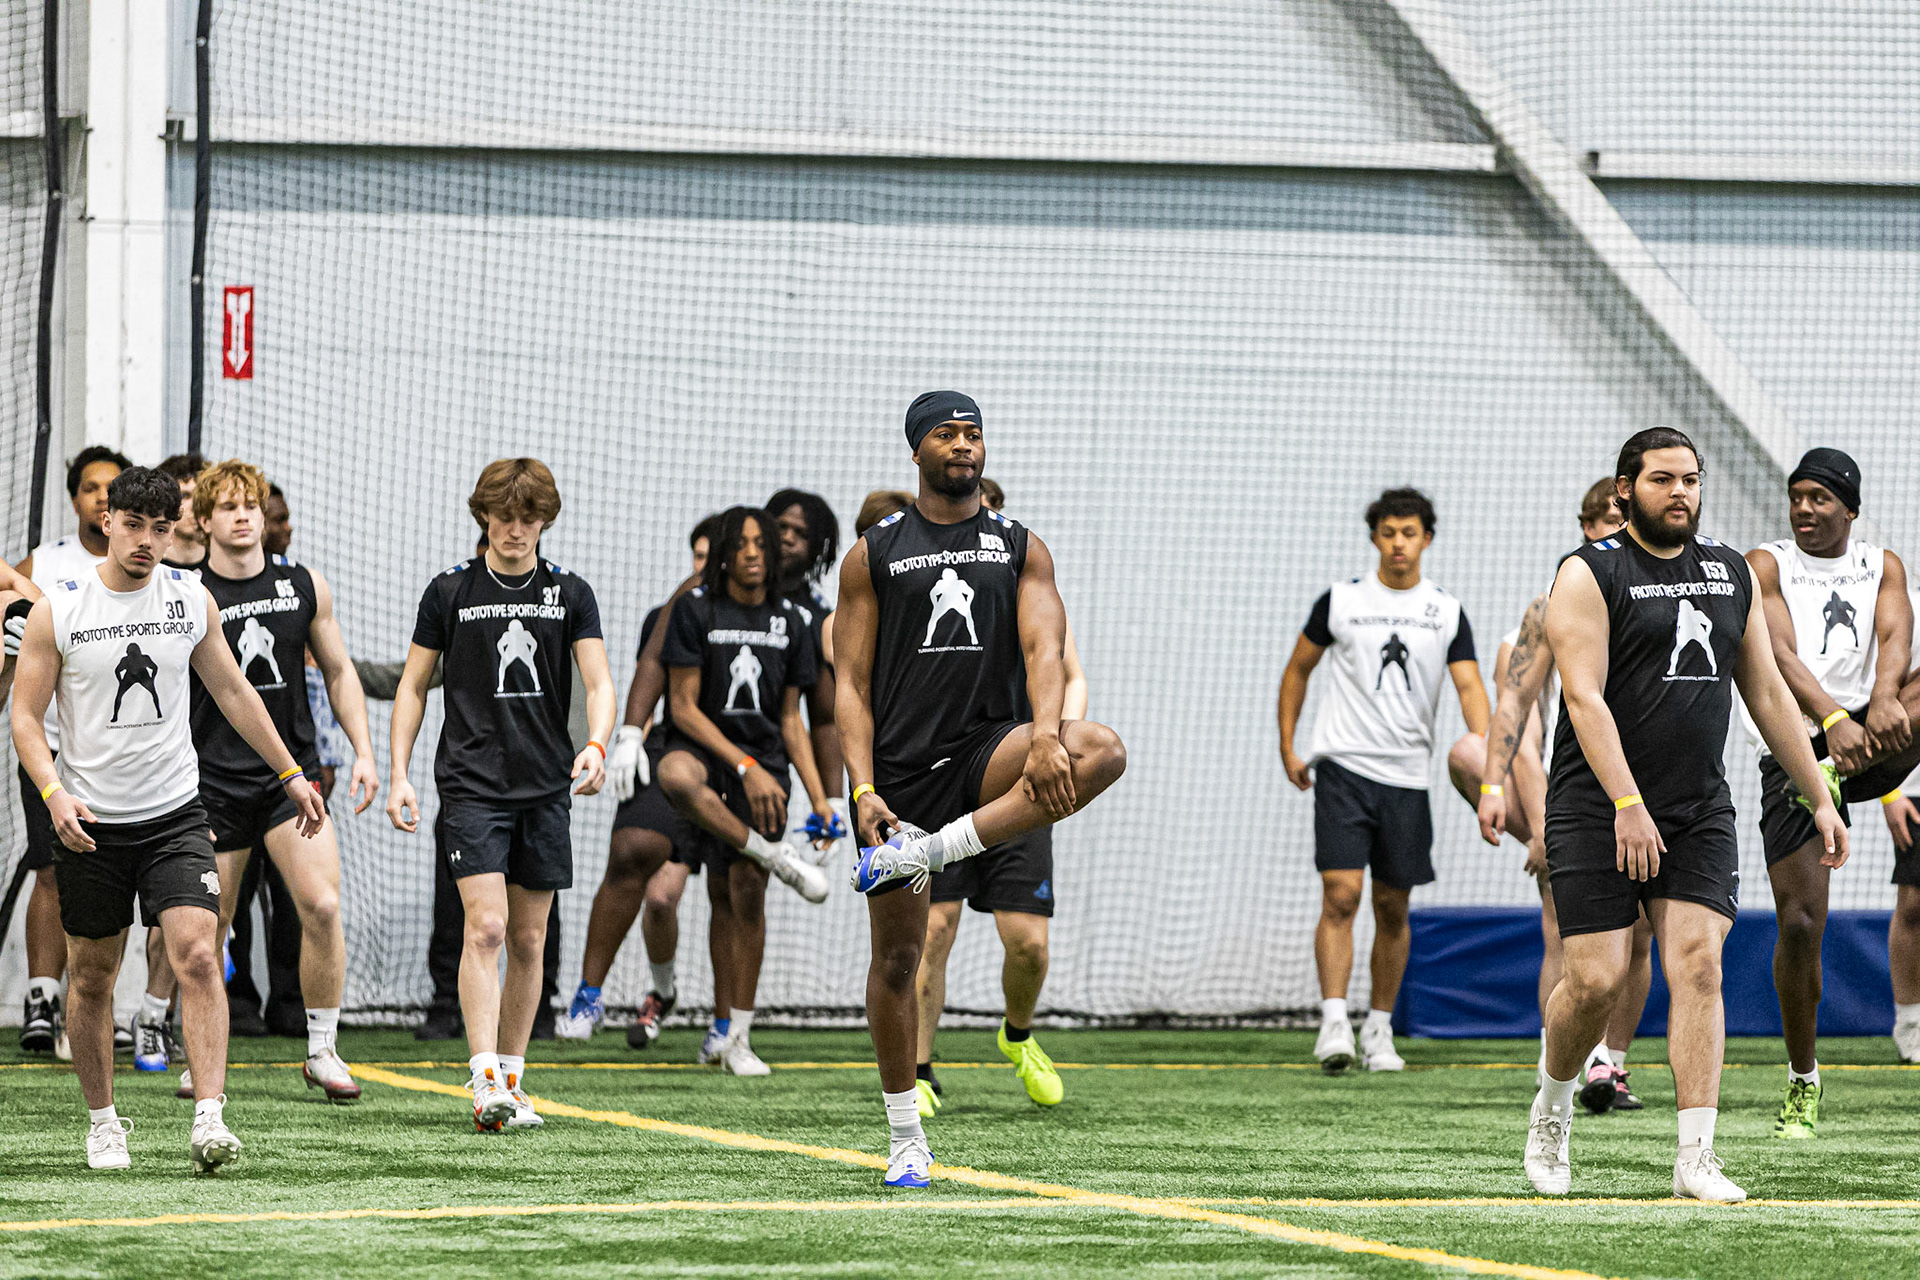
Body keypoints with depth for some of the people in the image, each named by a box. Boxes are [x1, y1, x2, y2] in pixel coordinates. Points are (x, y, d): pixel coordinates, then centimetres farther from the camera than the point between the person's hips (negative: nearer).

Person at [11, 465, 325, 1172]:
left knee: (198, 957, -16)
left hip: (175, 814, 1)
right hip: (90, 822, -1)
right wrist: (54, 793, -19)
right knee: (93, 976, 8)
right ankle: (103, 1121, 24)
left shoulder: (191, 599, 3)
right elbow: (27, 715, -3)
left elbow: (233, 693, 15)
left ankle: (209, 1118, -22)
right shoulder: (59, 609, -5)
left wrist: (291, 775, 18)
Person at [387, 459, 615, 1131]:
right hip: (471, 782, -3)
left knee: (528, 941, 8)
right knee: (485, 927, -16)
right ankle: (485, 1084, -22)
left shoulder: (570, 593, 6)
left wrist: (596, 746, -21)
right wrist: (399, 775, 0)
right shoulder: (451, 591, 3)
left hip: (547, 789, 3)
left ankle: (512, 1080, 18)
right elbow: (412, 685, 8)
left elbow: (599, 682, -1)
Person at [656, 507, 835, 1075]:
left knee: (744, 898, -4)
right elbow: (684, 708, -8)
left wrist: (818, 795, 6)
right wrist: (744, 765, -17)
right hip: (702, 748, -3)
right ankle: (777, 857, -30)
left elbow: (790, 719, 14)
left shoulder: (788, 620, 9)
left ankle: (735, 1038, 4)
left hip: (762, 764, 3)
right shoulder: (694, 609, -4)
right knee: (677, 775, -41)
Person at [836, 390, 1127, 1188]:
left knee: (1101, 753, -31)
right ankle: (905, 1139, 13)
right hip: (902, 764, -1)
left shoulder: (1021, 549, 10)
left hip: (988, 748, 1)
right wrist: (863, 790, -11)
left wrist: (1044, 736, -25)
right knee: (897, 953, 0)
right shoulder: (874, 555, 6)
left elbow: (1044, 649, -5)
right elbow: (851, 683, 2)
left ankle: (933, 849, -28)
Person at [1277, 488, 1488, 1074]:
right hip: (1342, 767, -2)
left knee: (1393, 908, 7)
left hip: (1406, 777, 2)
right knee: (1341, 894, -15)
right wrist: (1287, 747, 8)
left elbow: (1469, 686, -2)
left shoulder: (1447, 612, 5)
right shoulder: (1340, 601, 3)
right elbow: (1298, 669, 14)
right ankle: (1334, 1024, -18)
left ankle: (1380, 1030, 19)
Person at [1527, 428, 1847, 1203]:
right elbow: (1584, 697, -14)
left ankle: (1696, 1159, -12)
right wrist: (1627, 804, -24)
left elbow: (1768, 695, 18)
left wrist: (1821, 799, 14)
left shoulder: (1732, 574, 13)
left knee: (1698, 967, -10)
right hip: (1598, 814, -4)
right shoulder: (1588, 576, -4)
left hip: (1699, 816, 4)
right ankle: (1552, 1107, 22)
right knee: (1596, 980, -7)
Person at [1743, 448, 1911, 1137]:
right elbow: (1780, 654, -13)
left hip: (1867, 727, 2)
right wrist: (1832, 719, -32)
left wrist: (1884, 699, -33)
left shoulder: (1882, 566, 11)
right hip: (1796, 753, -2)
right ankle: (1803, 1082, 9)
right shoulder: (1766, 565, 4)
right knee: (1800, 922, -5)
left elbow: (1895, 634, -9)